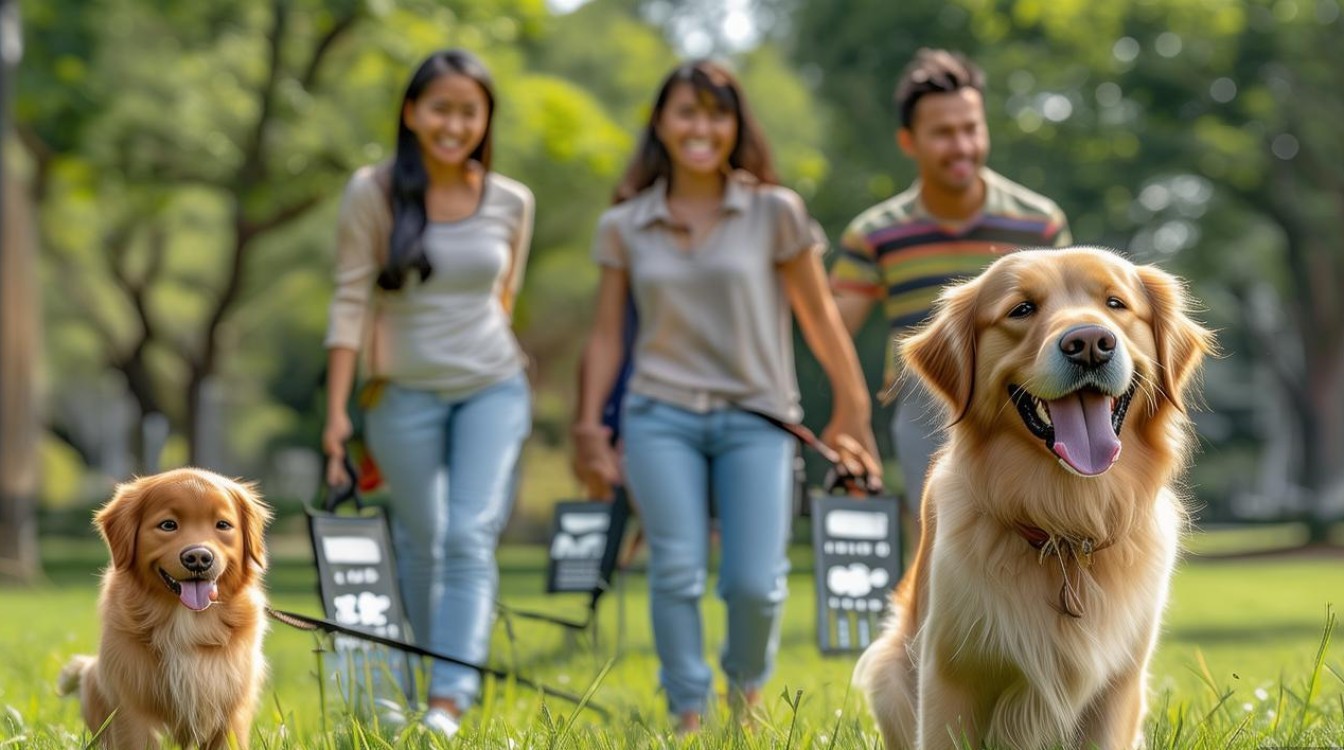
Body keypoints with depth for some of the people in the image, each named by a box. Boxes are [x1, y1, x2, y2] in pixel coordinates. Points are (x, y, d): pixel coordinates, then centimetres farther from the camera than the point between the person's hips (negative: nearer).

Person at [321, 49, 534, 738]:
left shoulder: (511, 202, 2)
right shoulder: (373, 193, -6)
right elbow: (351, 300, -7)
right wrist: (337, 411, -10)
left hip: (493, 388, 1)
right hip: (404, 391, -1)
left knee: (471, 537, -12)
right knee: (421, 543, 8)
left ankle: (448, 703, -17)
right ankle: (424, 678, 28)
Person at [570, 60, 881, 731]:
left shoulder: (774, 212, 1)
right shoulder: (625, 226, 6)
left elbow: (819, 317, 4)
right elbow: (606, 334, 10)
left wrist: (854, 410, 5)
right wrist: (588, 427, 5)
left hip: (755, 420, -1)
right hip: (660, 417, 1)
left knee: (754, 582, -7)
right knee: (676, 570, -9)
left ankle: (746, 692, 23)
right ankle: (689, 715, 4)